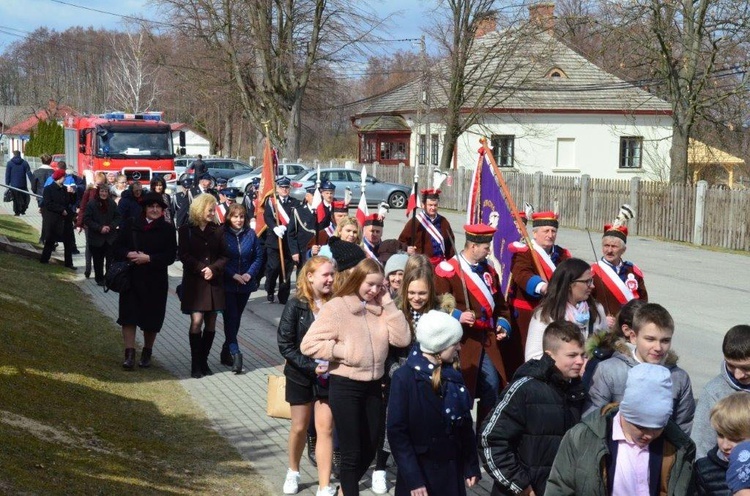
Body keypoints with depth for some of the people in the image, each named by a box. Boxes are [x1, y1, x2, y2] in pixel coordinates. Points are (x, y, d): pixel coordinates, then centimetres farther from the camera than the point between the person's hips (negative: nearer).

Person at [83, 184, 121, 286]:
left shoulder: (112, 203, 2)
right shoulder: (91, 204, -6)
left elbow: (118, 217, 5)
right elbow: (87, 219, -8)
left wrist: (110, 227, -12)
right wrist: (100, 228, -16)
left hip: (110, 238, 2)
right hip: (96, 238, -1)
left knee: (111, 259, -4)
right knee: (98, 260, 7)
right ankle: (99, 279, 18)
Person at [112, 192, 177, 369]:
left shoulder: (167, 229, 0)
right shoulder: (130, 224, 4)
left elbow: (170, 256, -6)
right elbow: (116, 248, 3)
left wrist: (148, 258, -17)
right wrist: (129, 254, -17)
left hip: (155, 281, 0)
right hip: (131, 279, 0)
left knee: (151, 318, 7)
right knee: (129, 316, -6)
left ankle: (147, 353, 24)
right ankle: (129, 354, -2)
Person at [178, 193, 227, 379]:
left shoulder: (217, 231, 7)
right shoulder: (187, 230, 0)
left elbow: (224, 256, 4)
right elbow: (184, 255, -5)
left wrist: (213, 269, -13)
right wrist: (201, 269, -16)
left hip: (214, 282, 3)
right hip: (194, 282, -3)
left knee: (211, 324, 4)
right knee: (196, 322, -9)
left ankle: (203, 361, 15)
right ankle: (195, 364, -3)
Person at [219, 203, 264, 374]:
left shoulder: (250, 234, 2)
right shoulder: (222, 234, -7)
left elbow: (258, 256, 6)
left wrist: (250, 274, -8)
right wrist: (234, 275, -15)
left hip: (245, 284, 4)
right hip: (227, 284, -4)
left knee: (235, 318, 11)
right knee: (231, 318, -9)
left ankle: (226, 352, 22)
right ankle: (235, 353, -16)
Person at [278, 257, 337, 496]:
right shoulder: (296, 305, -12)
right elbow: (285, 344, -11)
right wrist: (310, 366, -19)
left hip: (328, 377, 1)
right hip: (301, 377, 0)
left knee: (325, 429, 0)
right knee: (299, 427, 15)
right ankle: (293, 472, 39)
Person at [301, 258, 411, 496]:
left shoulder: (380, 309, 5)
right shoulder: (336, 307, -10)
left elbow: (402, 339, -7)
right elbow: (309, 344, -13)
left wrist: (388, 304, -8)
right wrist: (343, 351, -18)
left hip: (373, 386, 6)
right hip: (345, 386, -6)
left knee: (369, 450, 16)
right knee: (351, 452, 1)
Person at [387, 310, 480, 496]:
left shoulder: (453, 375, 5)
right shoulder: (405, 377, -11)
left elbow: (465, 425, 11)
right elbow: (397, 433, -13)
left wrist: (471, 466, 9)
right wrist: (413, 479, -17)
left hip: (452, 472, 5)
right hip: (419, 472, -5)